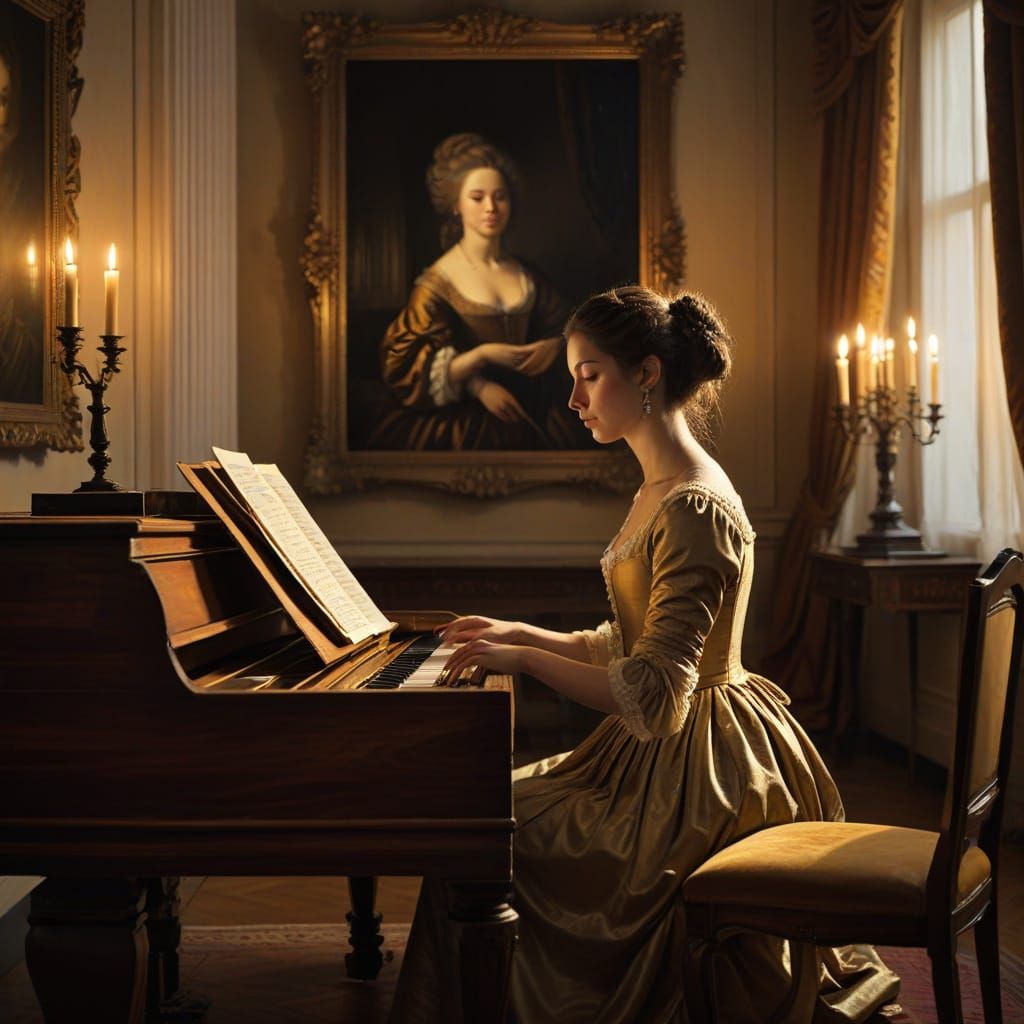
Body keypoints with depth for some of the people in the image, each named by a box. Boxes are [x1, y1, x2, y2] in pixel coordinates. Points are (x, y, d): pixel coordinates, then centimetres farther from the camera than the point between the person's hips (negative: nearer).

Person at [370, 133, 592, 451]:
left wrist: (549, 348, -4)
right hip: (463, 421, -5)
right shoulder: (438, 281, -6)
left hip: (531, 412, 5)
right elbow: (409, 368, -10)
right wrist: (481, 355, -21)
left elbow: (555, 328, 19)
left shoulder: (527, 275, 8)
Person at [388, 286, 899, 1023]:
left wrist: (522, 659, -21)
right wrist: (523, 634, 11)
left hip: (698, 765, -10)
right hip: (664, 750, 10)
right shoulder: (662, 489, 10)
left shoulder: (696, 508, -22)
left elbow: (653, 696, -27)